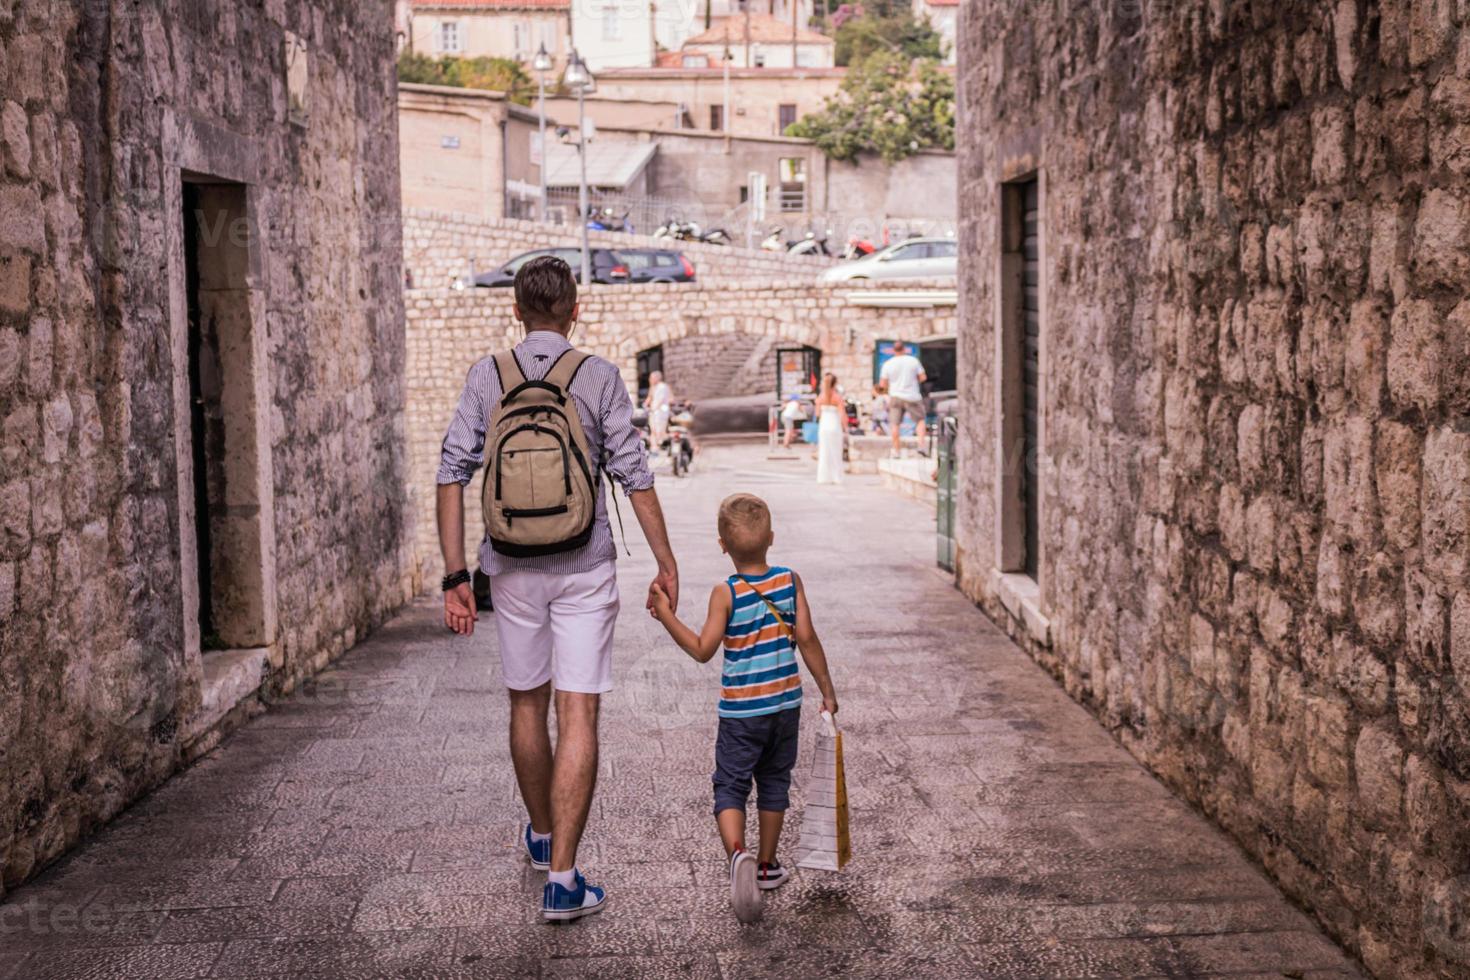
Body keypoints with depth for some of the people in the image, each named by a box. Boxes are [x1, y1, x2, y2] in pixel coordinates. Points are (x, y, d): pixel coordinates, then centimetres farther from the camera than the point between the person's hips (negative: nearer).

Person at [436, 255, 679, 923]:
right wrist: (665, 563, 2)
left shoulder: (487, 377, 0)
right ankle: (561, 879, -7)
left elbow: (452, 475, -4)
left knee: (527, 705, 20)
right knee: (578, 718, -3)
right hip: (584, 567, -2)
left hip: (513, 567, 2)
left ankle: (542, 835, 39)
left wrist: (455, 576, -2)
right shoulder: (599, 378, -4)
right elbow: (634, 477, -6)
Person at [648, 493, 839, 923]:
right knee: (774, 783, 18)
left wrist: (667, 616, -6)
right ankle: (767, 866, 28)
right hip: (785, 705, 3)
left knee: (730, 787, 2)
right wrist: (827, 691, 4)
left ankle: (738, 854, -23)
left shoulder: (726, 593, -13)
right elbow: (807, 638, -4)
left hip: (740, 711, -3)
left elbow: (703, 650, -13)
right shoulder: (790, 581, -4)